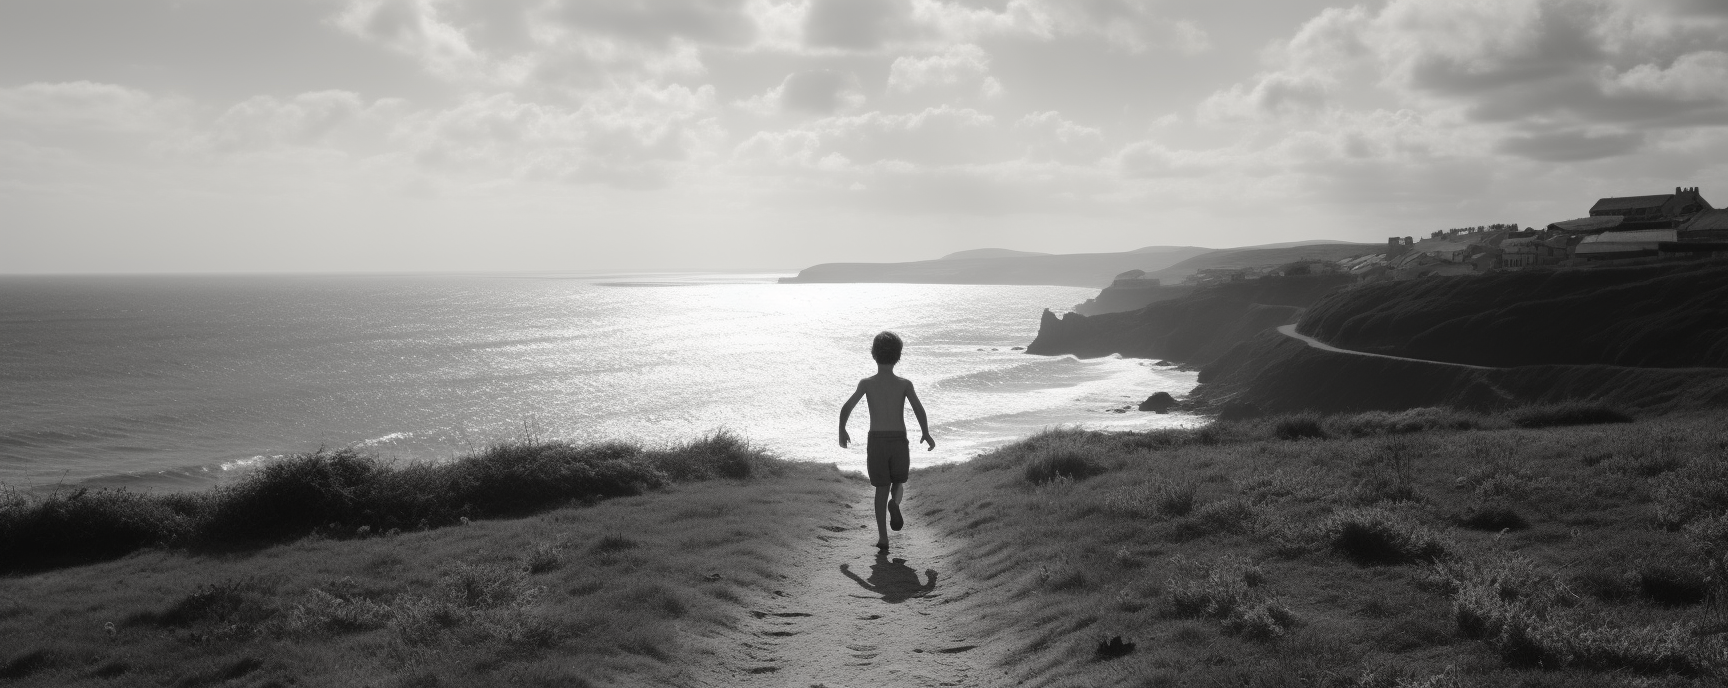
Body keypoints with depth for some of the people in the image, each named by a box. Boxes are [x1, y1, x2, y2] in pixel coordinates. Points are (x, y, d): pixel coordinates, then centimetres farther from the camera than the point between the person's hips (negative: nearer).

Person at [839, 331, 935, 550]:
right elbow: (919, 409, -14)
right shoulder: (905, 384, -3)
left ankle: (883, 537, 3)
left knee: (882, 488, 11)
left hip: (876, 441, 0)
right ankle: (895, 502, -15)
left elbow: (846, 408, -8)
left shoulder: (867, 383, -2)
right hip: (899, 441, 0)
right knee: (898, 482, 20)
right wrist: (926, 434, 1)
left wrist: (842, 431, 8)